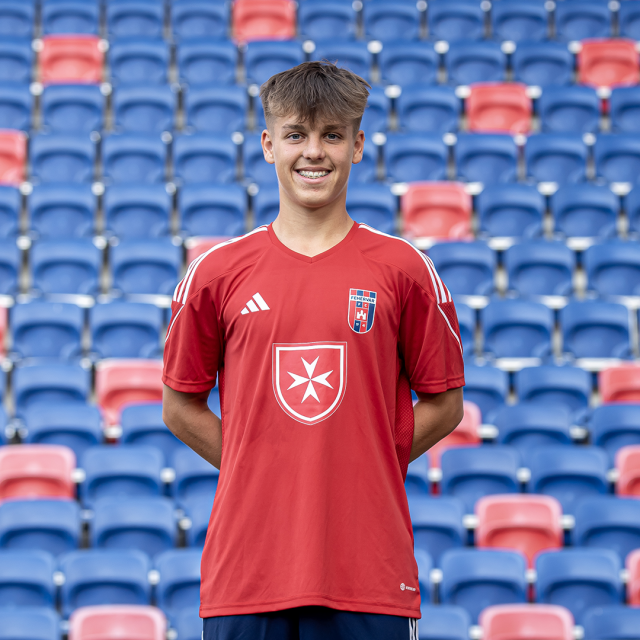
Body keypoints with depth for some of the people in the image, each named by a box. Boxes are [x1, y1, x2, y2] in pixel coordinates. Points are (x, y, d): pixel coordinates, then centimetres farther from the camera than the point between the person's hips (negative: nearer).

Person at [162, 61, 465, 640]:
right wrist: (262, 472, 3)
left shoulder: (404, 269, 2)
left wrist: (363, 468, 1)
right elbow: (181, 407, 11)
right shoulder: (217, 272, 4)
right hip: (246, 566, 1)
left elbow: (444, 404, 9)